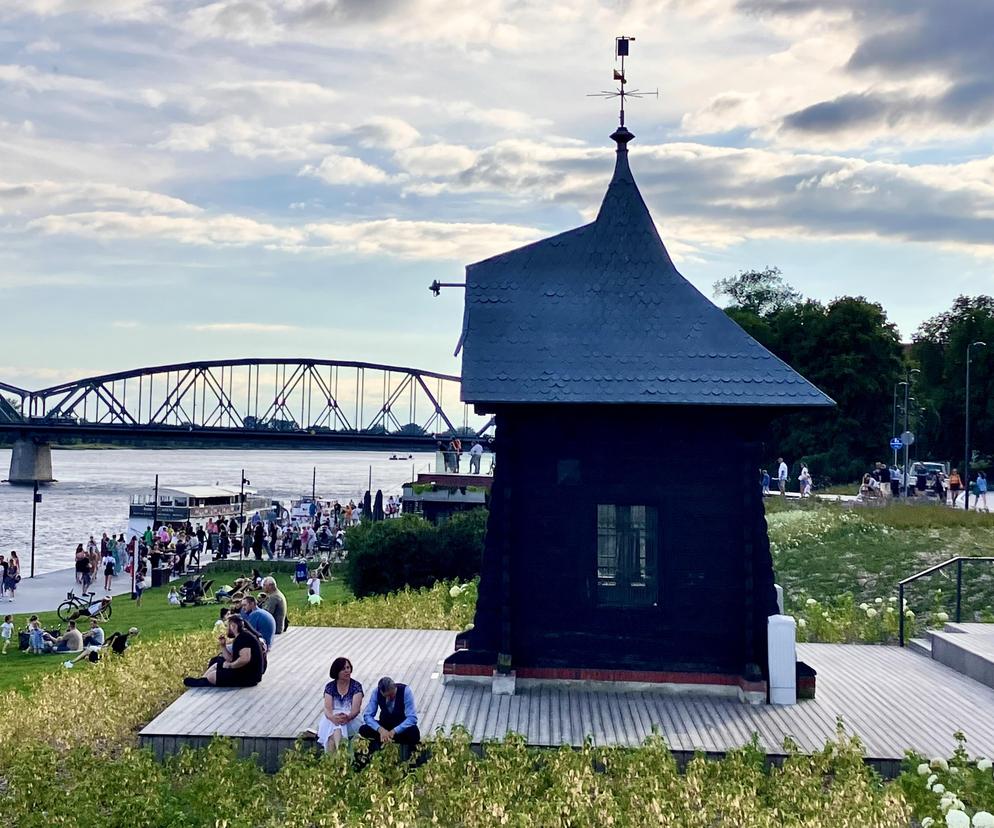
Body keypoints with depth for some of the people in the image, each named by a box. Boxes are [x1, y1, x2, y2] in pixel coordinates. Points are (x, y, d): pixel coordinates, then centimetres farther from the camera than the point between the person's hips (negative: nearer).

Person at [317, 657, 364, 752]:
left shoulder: (356, 686, 0)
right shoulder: (330, 687, 4)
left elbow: (356, 708, -12)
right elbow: (327, 708, -9)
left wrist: (348, 717, -36)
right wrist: (333, 717, -34)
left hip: (351, 719, -1)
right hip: (332, 718, 1)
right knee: (334, 723, -36)